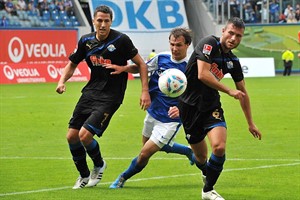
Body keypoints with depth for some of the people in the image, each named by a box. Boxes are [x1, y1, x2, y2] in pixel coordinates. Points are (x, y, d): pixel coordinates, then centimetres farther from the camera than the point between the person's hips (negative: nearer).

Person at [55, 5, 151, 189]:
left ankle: (99, 165, 14)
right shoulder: (86, 41, 2)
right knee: (72, 136, 1)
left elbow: (141, 64, -7)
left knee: (85, 135, -17)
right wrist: (62, 81, -3)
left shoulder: (121, 40, -13)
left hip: (110, 97, -6)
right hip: (90, 92, 6)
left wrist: (145, 92, -13)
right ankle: (83, 175, 25)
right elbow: (73, 64, 15)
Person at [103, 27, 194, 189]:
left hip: (170, 120, -6)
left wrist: (180, 109, -35)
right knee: (153, 145, 26)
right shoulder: (161, 58, -5)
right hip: (152, 113, 6)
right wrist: (123, 68, -5)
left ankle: (123, 178, 20)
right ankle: (188, 151, 48)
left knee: (145, 154, -7)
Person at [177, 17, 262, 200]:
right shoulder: (209, 44, -14)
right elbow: (203, 75, -25)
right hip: (190, 105, -4)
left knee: (219, 147, -21)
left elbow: (243, 92, 17)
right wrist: (230, 91, -20)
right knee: (201, 157, 5)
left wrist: (251, 123, 21)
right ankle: (207, 174, 43)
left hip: (212, 107, 4)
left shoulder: (233, 61, 4)